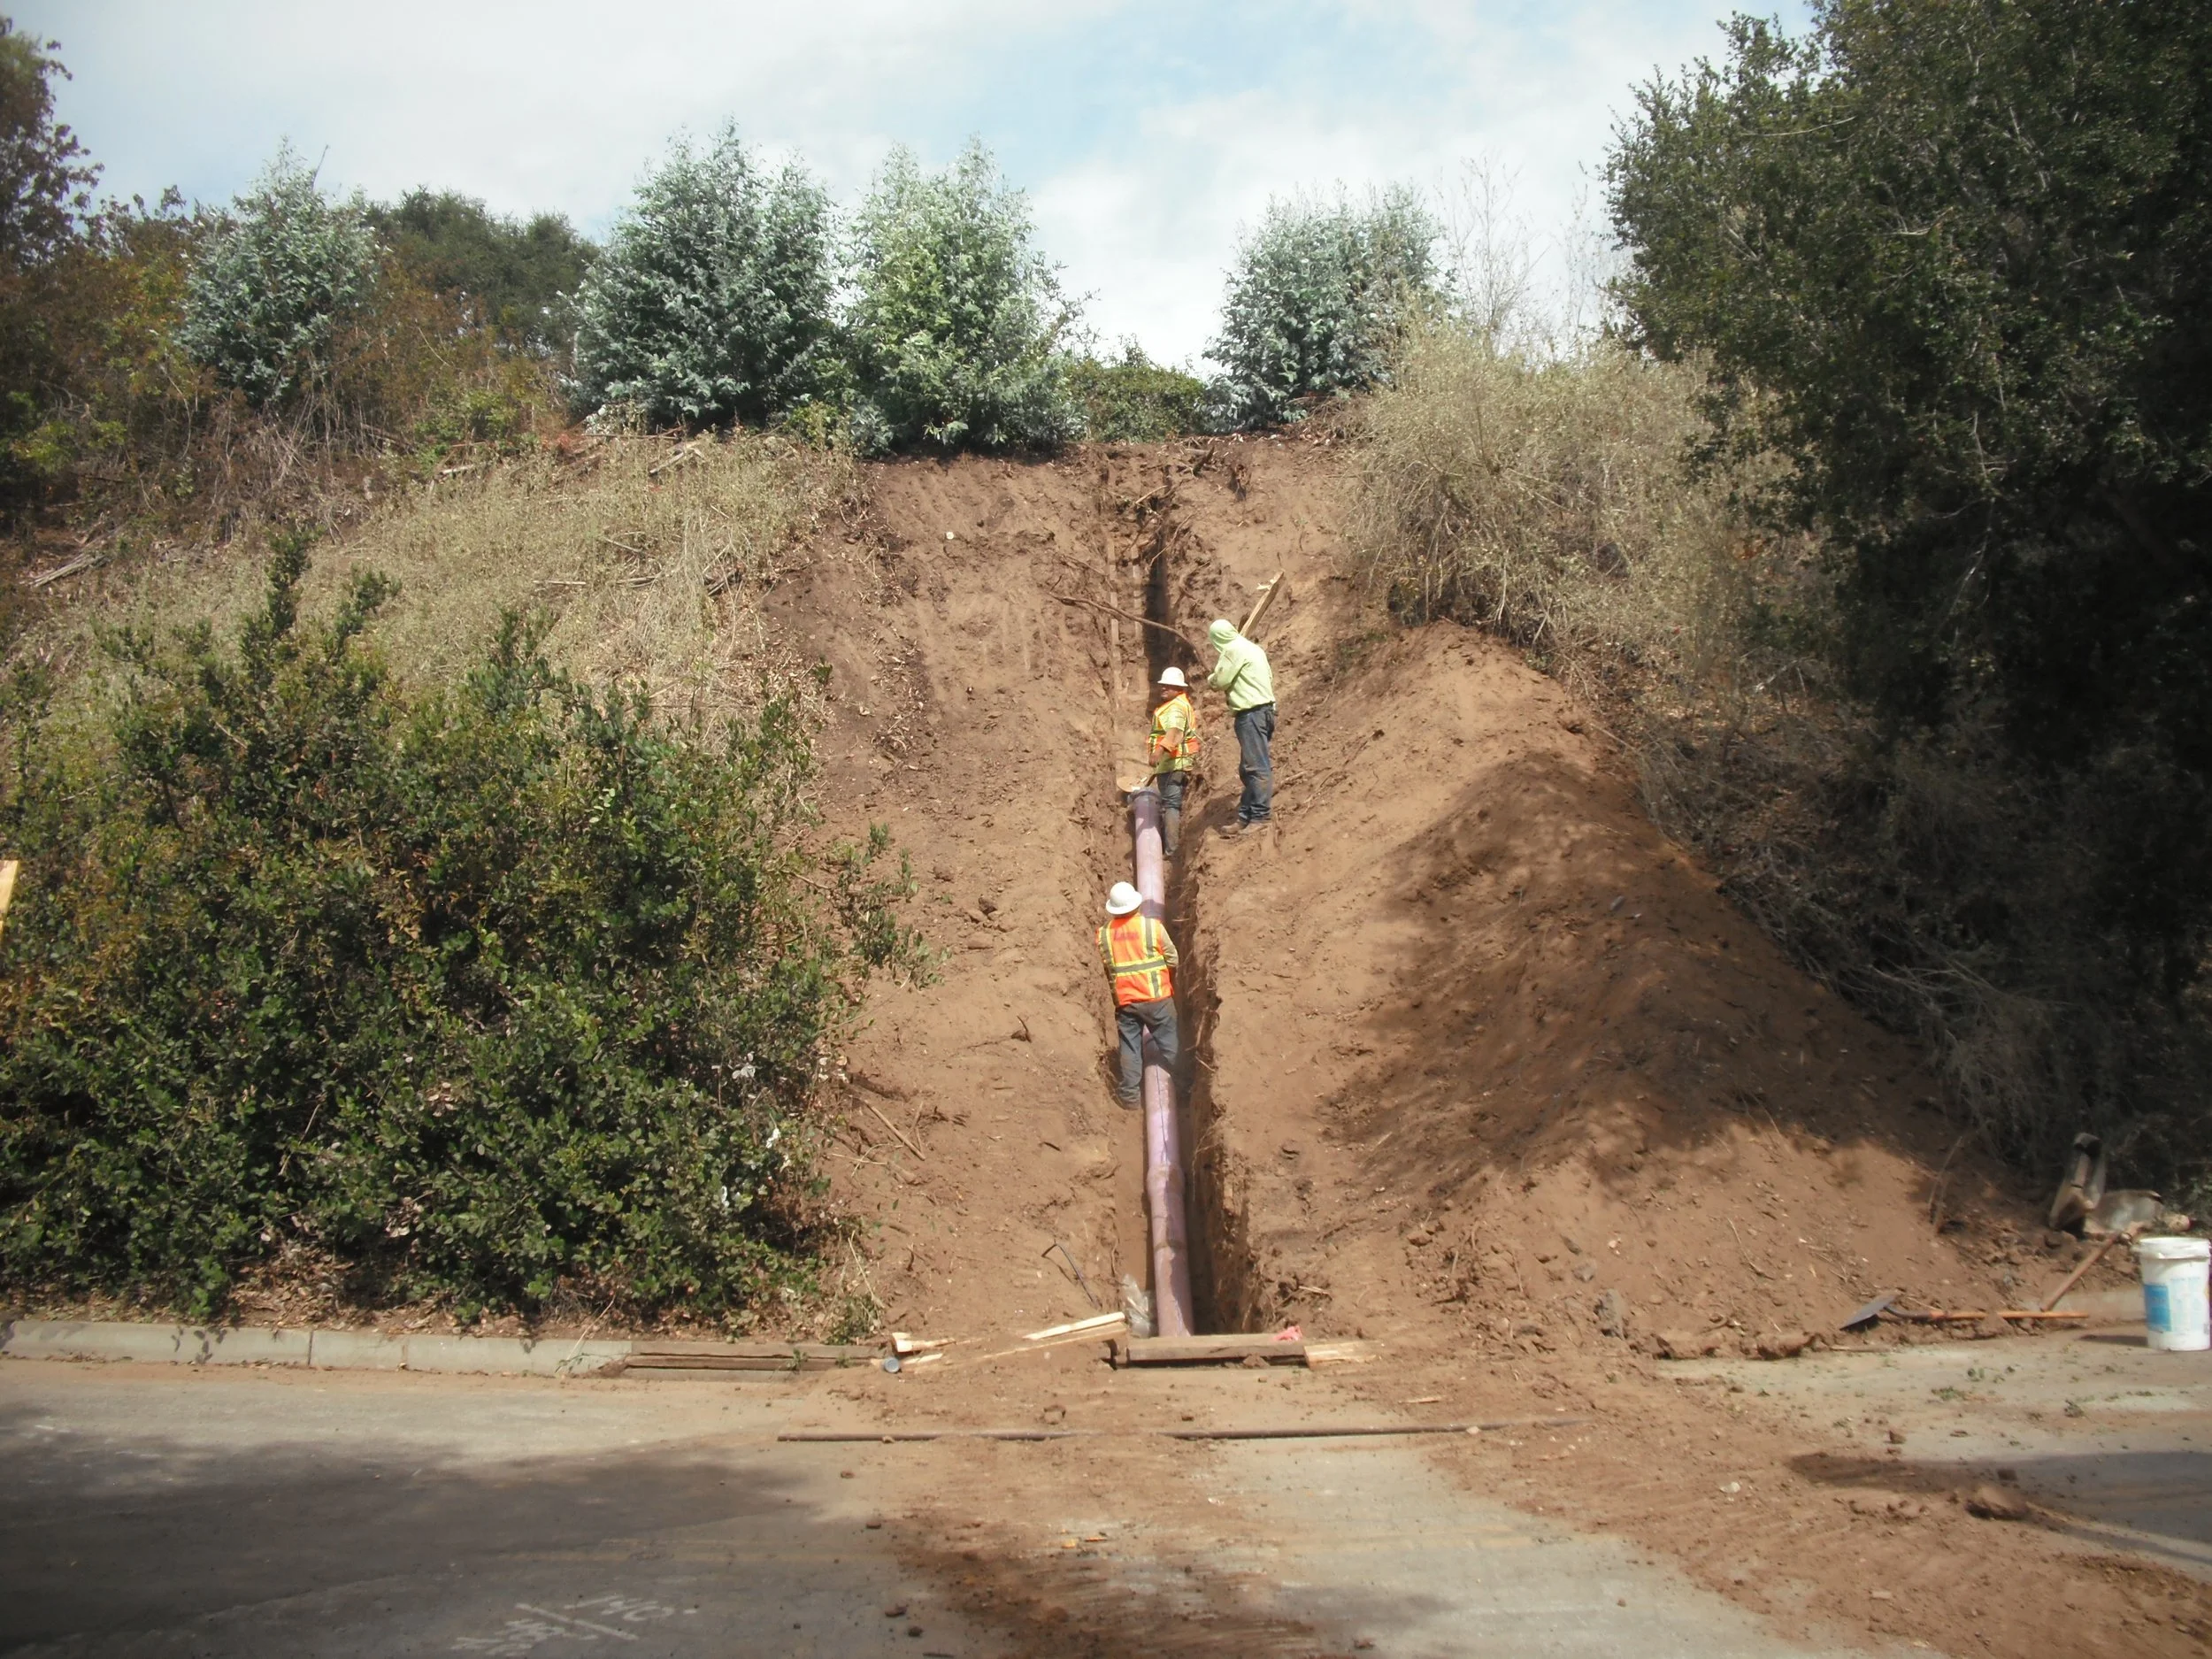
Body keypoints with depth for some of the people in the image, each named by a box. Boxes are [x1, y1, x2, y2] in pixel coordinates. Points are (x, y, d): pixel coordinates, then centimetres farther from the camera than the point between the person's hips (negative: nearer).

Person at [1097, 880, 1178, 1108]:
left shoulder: (1103, 934, -3)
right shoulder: (1152, 927, -10)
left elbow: (1103, 969, 6)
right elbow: (1172, 959, -2)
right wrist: (1170, 981, 17)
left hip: (1124, 1001, 2)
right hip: (1156, 997, -2)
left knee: (1130, 1046, 11)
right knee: (1169, 1044, 12)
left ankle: (1130, 1093, 12)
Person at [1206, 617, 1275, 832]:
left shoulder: (1233, 650, -9)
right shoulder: (1252, 648, 19)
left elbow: (1220, 680, -12)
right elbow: (1269, 677, 21)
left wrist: (1210, 679, 11)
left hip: (1251, 713, -10)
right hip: (1265, 708, 10)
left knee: (1256, 766, -11)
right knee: (1248, 768, 13)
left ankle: (1259, 817, -12)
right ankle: (1245, 817, 16)